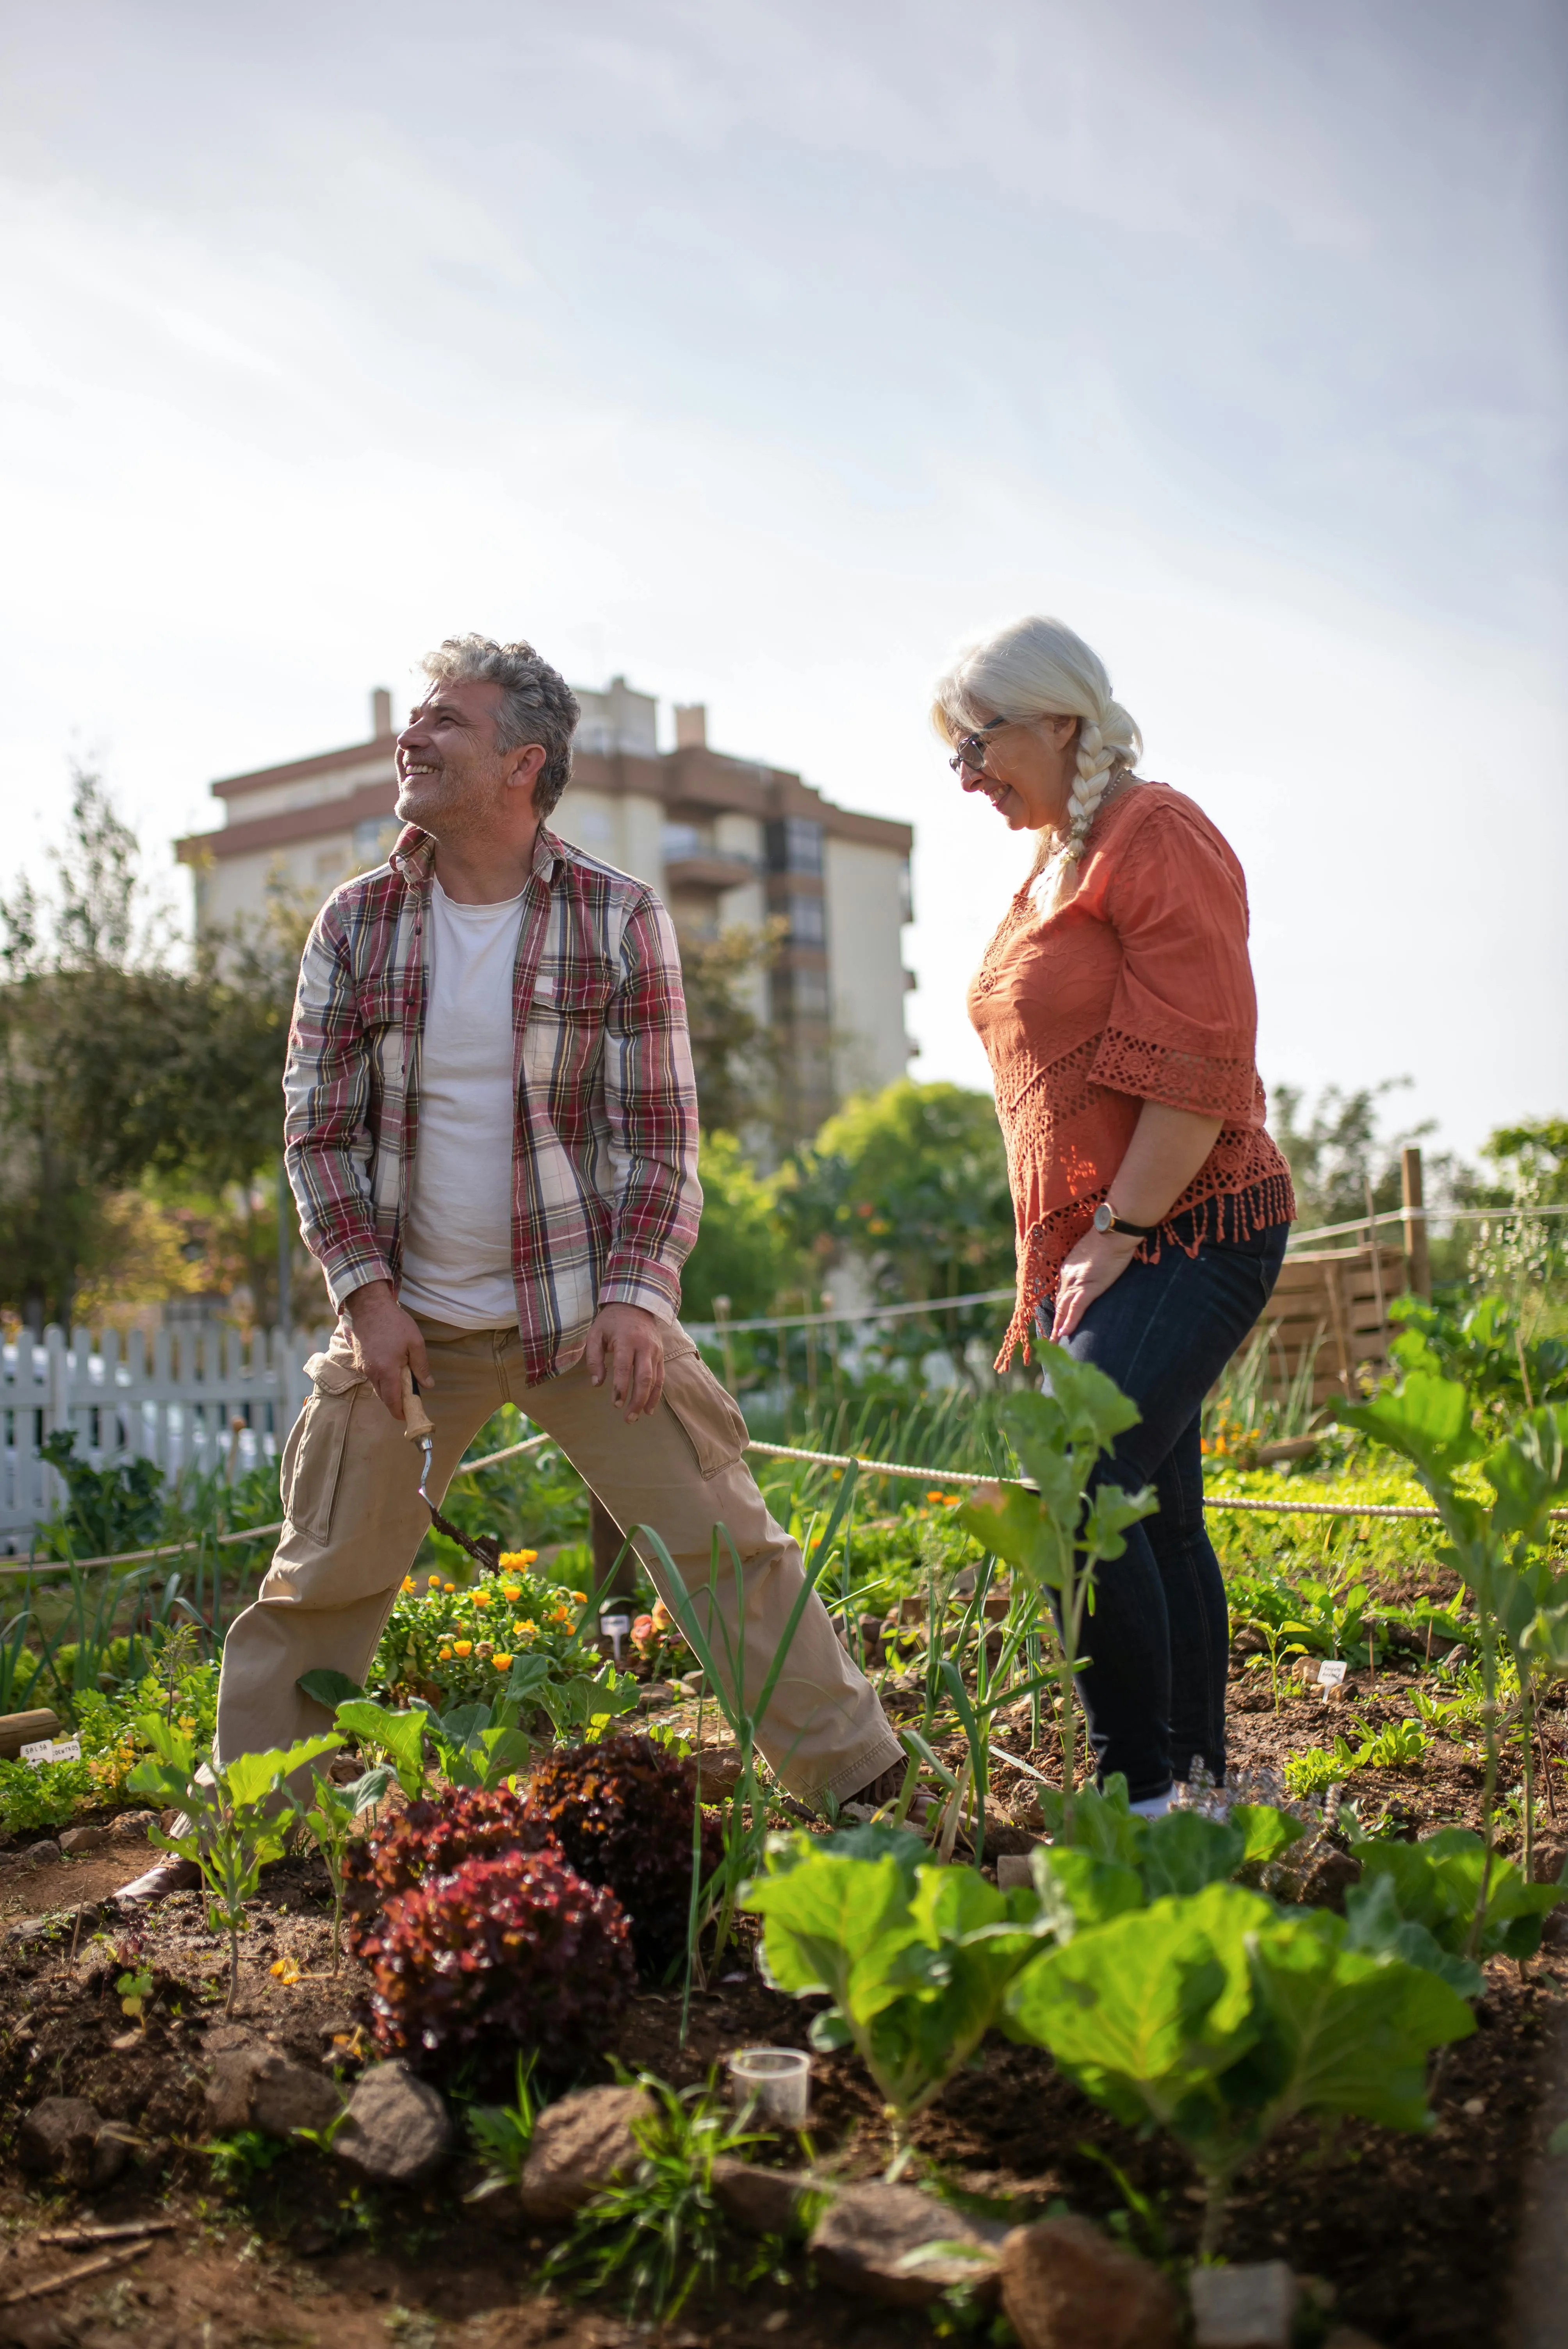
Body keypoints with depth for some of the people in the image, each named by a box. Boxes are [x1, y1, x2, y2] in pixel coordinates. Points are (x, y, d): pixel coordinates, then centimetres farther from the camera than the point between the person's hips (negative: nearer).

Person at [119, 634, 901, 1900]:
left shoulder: (620, 918, -4)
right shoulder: (356, 923, 1)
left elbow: (659, 1128, -4)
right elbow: (319, 1127, 4)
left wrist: (635, 1294, -14)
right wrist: (368, 1292, -7)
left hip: (586, 1310, -2)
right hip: (406, 1319, 2)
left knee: (728, 1547, -1)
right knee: (321, 1579, 6)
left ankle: (863, 1784, 12)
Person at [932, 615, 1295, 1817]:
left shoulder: (1156, 835, -9)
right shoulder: (1052, 865, 19)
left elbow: (1200, 1066, -17)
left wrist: (1119, 1232, -17)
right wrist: (1049, 1271, 19)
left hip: (1185, 1231, -9)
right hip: (1090, 1246, 9)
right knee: (1155, 1516, 10)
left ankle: (1141, 1791, -8)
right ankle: (1202, 1785, 17)